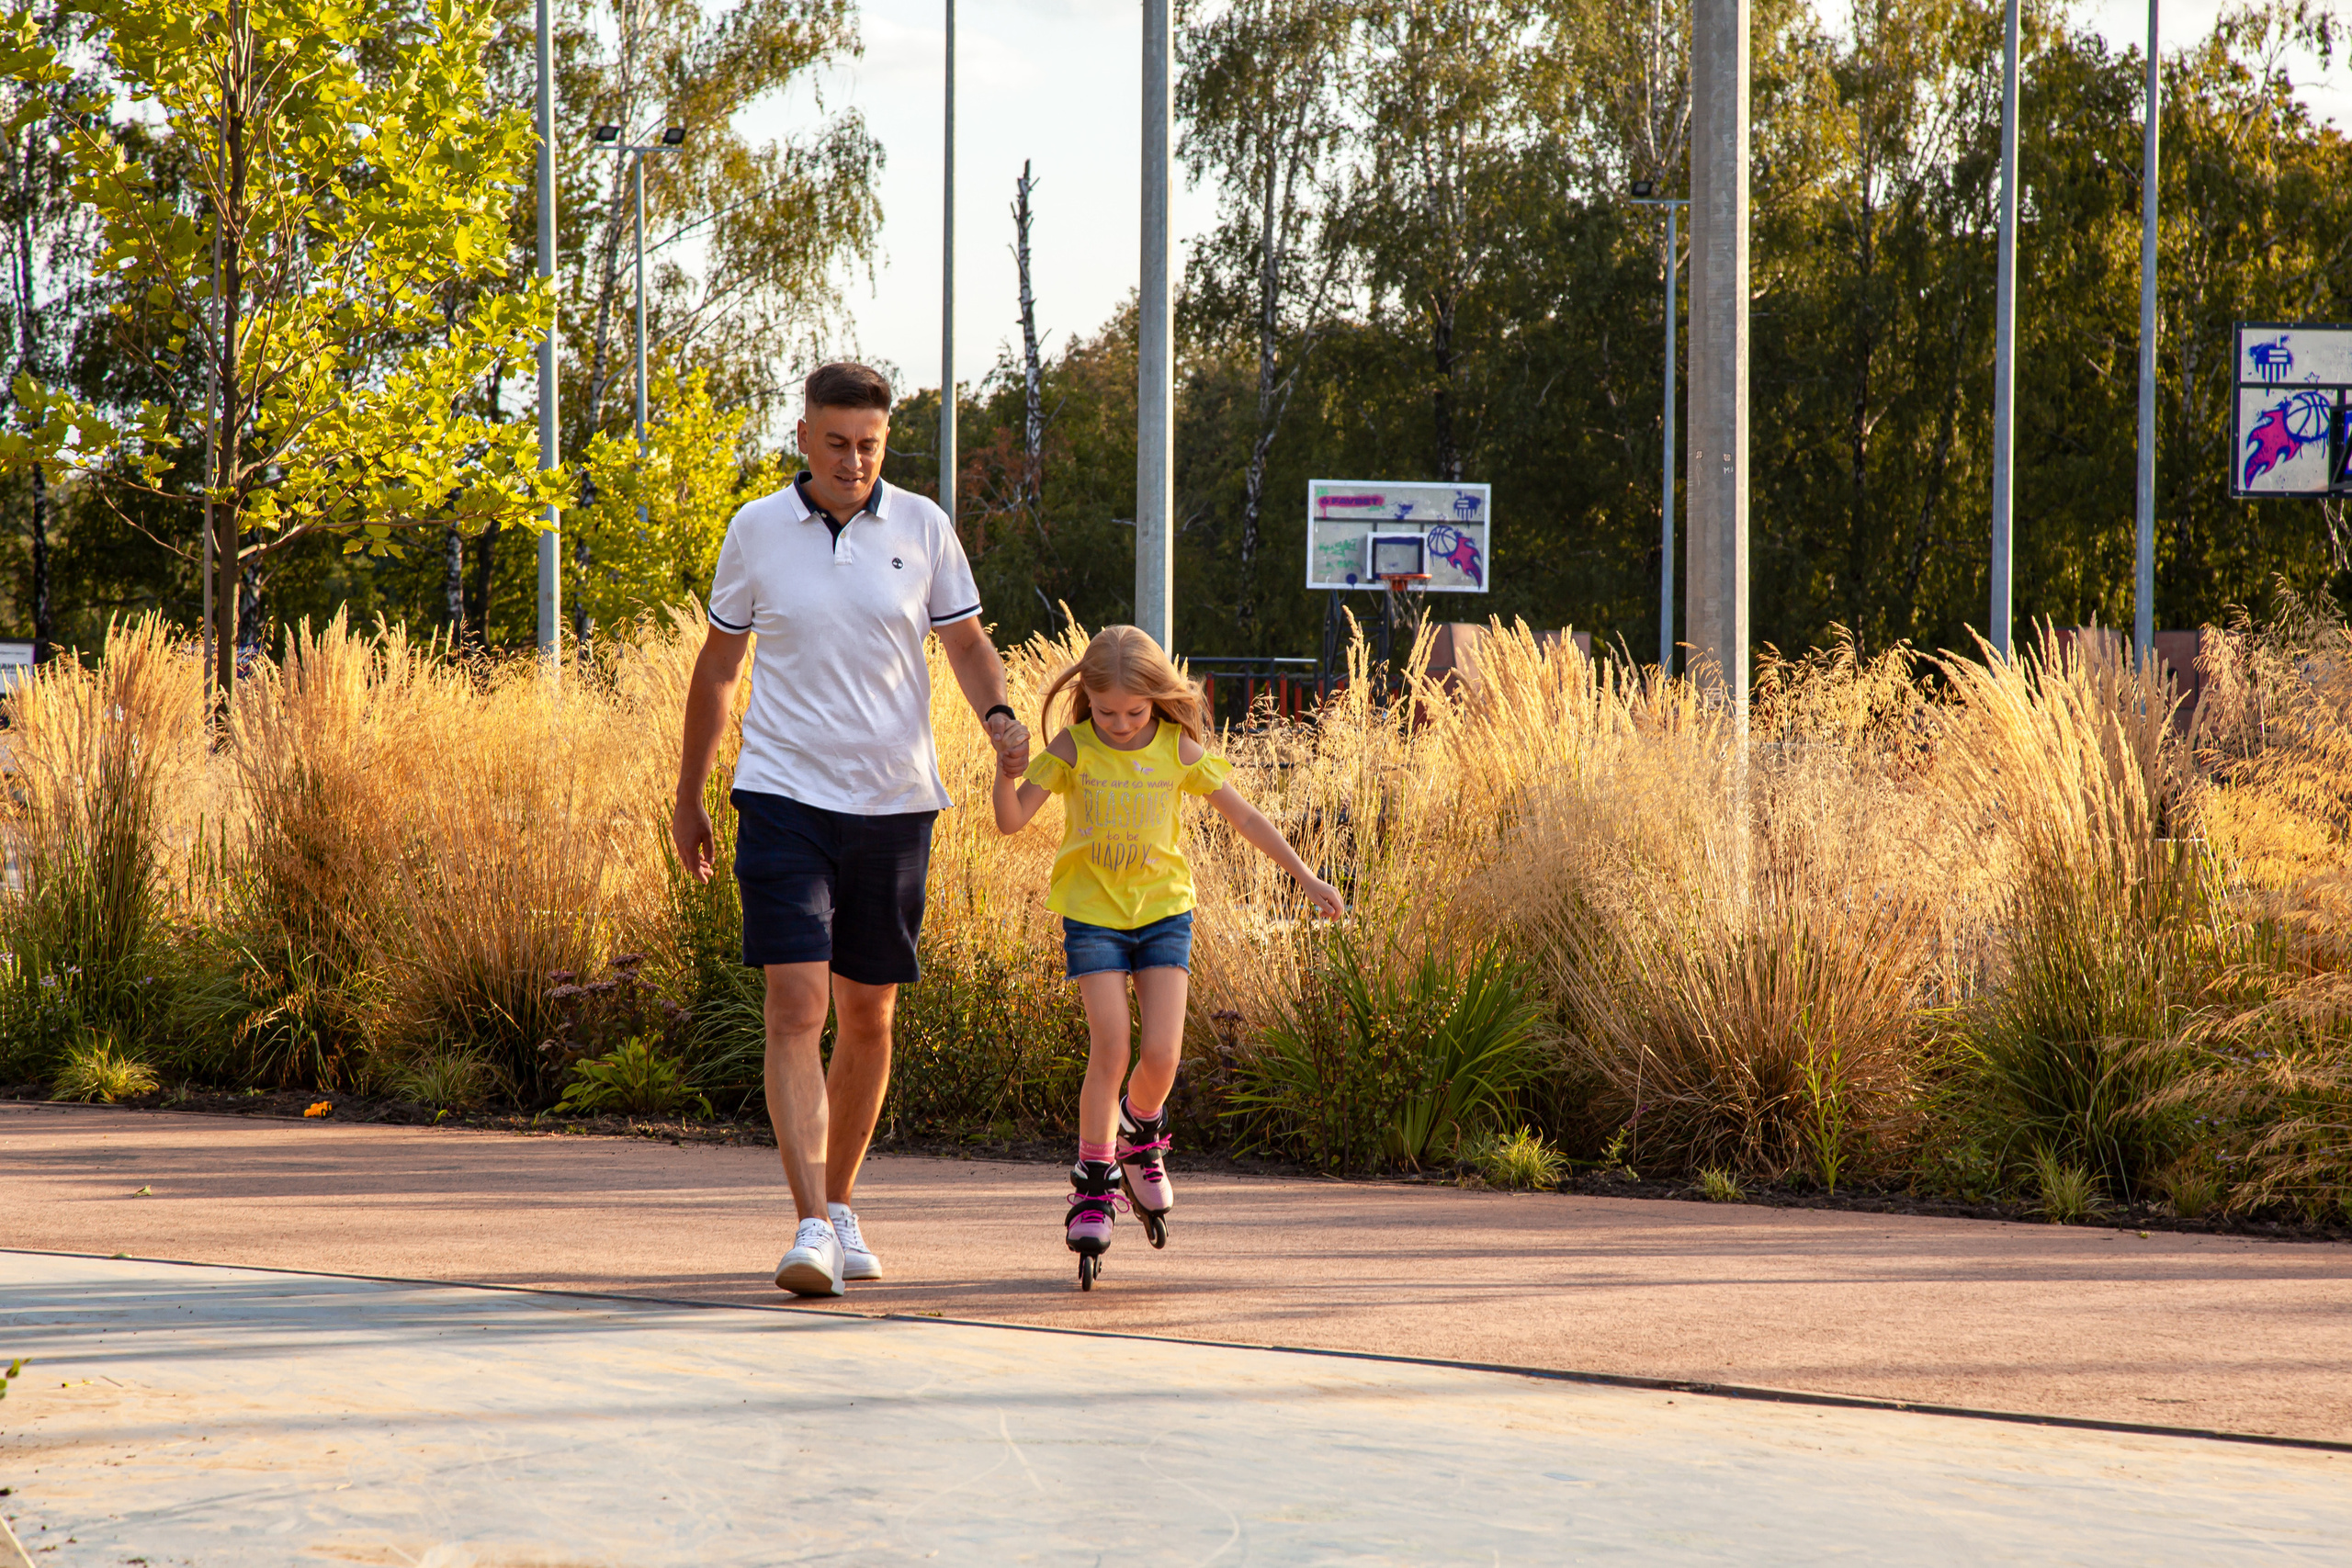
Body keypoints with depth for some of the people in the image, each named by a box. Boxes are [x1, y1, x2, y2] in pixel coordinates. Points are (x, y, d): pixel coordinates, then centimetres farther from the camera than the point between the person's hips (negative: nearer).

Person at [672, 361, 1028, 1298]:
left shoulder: (921, 528, 2)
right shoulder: (756, 530, 1)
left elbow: (966, 641, 12)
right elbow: (718, 665, 12)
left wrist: (998, 714, -10)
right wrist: (688, 796, 16)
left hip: (894, 801, 2)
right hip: (785, 797, -2)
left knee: (867, 1020, 9)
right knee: (795, 1009, -14)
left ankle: (841, 1205, 27)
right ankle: (811, 1228, -18)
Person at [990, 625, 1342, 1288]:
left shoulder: (1179, 750, -3)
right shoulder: (1072, 750, -8)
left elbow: (1243, 816, 6)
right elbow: (1011, 820, -14)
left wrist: (1305, 877, 7)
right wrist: (1008, 774, -34)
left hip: (1163, 912, 2)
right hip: (1093, 915, -1)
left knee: (1161, 1054, -9)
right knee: (1109, 1051, -12)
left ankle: (1140, 1138, 23)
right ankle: (1094, 1183, 2)